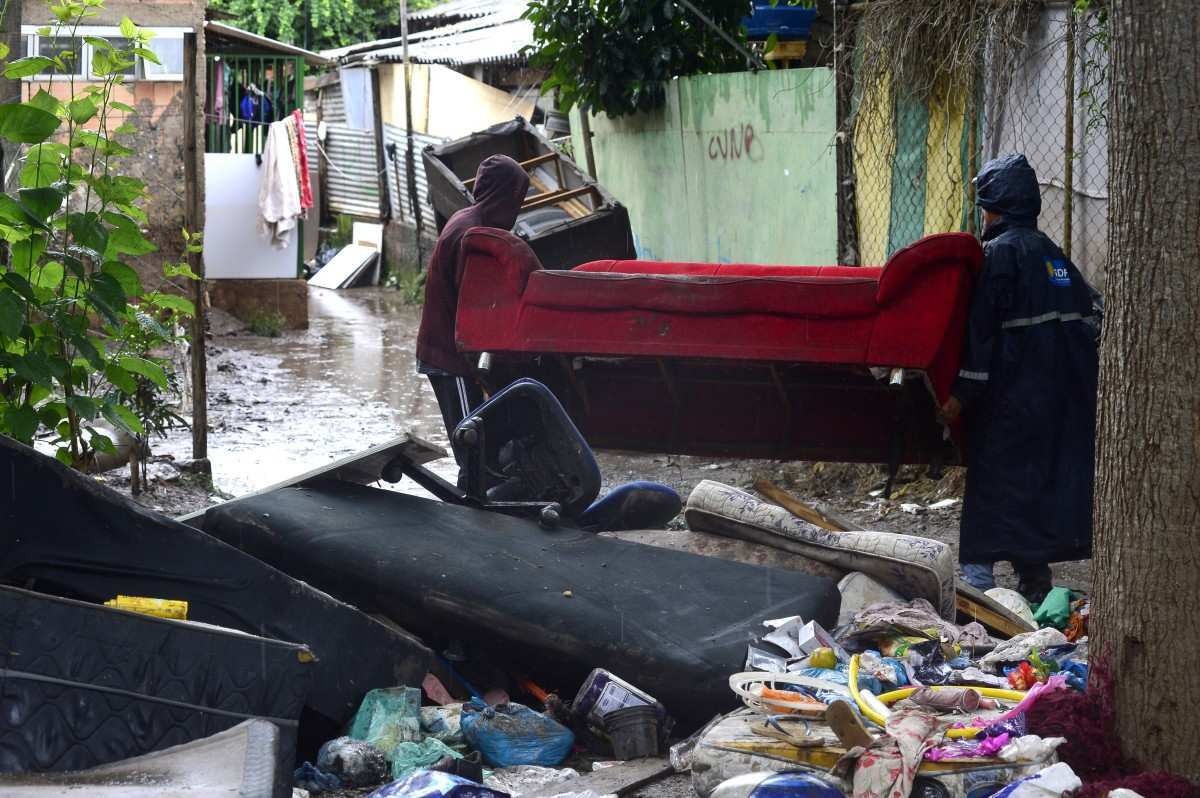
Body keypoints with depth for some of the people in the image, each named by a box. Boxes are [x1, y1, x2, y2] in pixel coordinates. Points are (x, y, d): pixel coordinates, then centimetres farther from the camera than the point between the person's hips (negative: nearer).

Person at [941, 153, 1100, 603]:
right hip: (1065, 395, 7)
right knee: (1048, 480, 12)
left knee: (993, 486, -4)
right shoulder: (1052, 253, 13)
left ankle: (977, 575, -7)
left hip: (1012, 395, -7)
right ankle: (1035, 579, 15)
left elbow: (982, 329, -14)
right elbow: (1091, 310, 16)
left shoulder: (1000, 252, -10)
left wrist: (963, 393, -13)